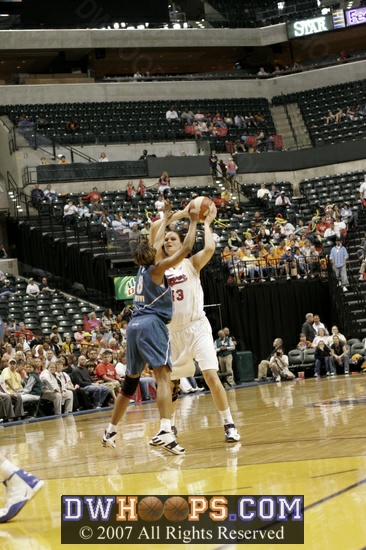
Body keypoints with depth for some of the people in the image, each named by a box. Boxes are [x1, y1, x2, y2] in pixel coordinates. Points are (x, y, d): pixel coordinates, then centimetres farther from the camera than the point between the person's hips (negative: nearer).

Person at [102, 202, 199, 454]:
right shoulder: (157, 269, 0)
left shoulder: (143, 267, 19)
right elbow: (187, 248, -3)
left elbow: (157, 244, 36)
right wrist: (193, 222, 8)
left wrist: (165, 220, 48)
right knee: (163, 375, -21)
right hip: (152, 324, -8)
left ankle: (111, 432, 29)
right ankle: (165, 431, -40)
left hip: (134, 325, 8)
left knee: (130, 382, 20)